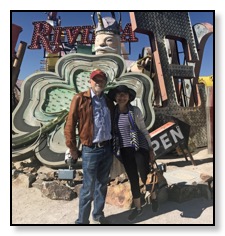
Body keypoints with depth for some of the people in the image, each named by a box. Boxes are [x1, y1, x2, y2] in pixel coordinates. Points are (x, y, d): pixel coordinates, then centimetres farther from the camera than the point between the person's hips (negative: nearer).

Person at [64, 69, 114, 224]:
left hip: (108, 148, 5)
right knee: (89, 187, 4)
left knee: (102, 185, 17)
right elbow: (70, 124, -7)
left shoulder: (108, 101, 11)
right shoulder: (80, 98, -6)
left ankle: (98, 214, 36)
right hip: (91, 150, -5)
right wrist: (73, 148, -6)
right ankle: (82, 220, 24)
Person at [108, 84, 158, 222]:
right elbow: (112, 133, 8)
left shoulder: (136, 111, -6)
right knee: (133, 179, 12)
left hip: (140, 148, -3)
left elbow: (144, 131, -2)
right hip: (125, 150, 3)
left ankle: (153, 197, 36)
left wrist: (151, 150, -2)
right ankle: (138, 208, 31)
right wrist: (113, 151, 7)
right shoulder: (113, 113, 1)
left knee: (144, 176, 2)